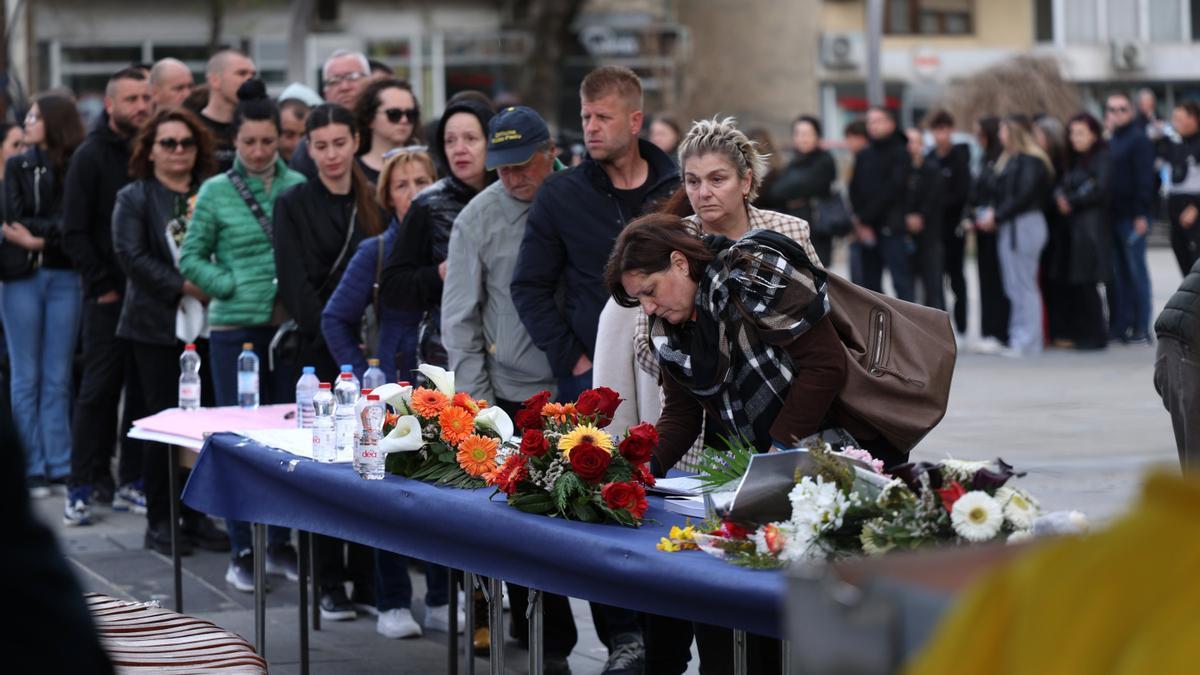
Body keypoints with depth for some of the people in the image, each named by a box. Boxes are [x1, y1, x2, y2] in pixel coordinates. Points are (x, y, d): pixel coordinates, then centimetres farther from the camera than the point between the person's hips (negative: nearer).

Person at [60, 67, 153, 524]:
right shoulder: (91, 156, -4)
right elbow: (74, 233, -7)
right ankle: (82, 487, 2)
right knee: (99, 389, -3)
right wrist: (103, 285, -11)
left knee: (143, 391, 6)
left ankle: (130, 482, 13)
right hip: (108, 296, -4)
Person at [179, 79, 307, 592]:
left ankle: (279, 543, 17)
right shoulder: (215, 193, 0)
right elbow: (192, 259, 4)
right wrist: (236, 288, -7)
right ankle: (242, 551, 7)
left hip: (290, 325, 2)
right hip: (235, 328, -2)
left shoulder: (298, 186, 4)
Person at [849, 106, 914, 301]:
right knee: (871, 283, 8)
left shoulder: (899, 153, -1)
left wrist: (865, 218, -10)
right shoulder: (863, 156, 16)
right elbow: (855, 190, 10)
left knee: (901, 282, -10)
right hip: (866, 231, 6)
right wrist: (860, 222, -5)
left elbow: (893, 189, -9)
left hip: (890, 228, -6)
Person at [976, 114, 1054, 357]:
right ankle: (1019, 338, 14)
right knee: (1014, 287, 11)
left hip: (1024, 226, -10)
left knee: (1023, 285, -6)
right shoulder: (1010, 159, 17)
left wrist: (997, 216, -13)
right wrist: (993, 214, 2)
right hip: (1010, 227, 10)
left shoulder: (1030, 161, -12)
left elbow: (1024, 196, -18)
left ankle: (1027, 342, -3)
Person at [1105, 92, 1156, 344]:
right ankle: (1119, 325, 13)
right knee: (1117, 273, 9)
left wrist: (1141, 214, -19)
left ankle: (1141, 330, -1)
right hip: (1112, 215, 7)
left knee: (1136, 271, -4)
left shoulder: (1139, 140, -6)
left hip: (1131, 217, -7)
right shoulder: (1110, 142, 17)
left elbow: (1144, 179, -13)